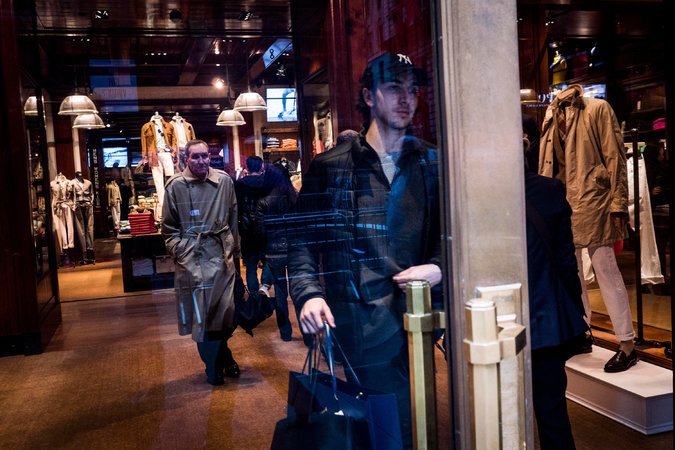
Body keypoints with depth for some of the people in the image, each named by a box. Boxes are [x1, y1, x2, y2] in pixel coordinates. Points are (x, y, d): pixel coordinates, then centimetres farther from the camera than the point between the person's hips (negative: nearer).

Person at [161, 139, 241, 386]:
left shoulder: (224, 181, 2)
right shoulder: (175, 185, -3)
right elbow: (169, 227, 4)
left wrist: (234, 247, 13)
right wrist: (178, 250, -5)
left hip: (221, 253, 2)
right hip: (191, 256, -2)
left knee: (226, 308, 7)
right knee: (201, 312, 4)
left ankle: (220, 354, 32)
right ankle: (214, 363, 22)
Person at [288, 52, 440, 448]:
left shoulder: (432, 164, 10)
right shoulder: (331, 167, 3)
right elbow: (303, 239, 2)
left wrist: (439, 267, -8)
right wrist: (308, 294, -12)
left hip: (418, 318, 2)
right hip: (355, 323, -2)